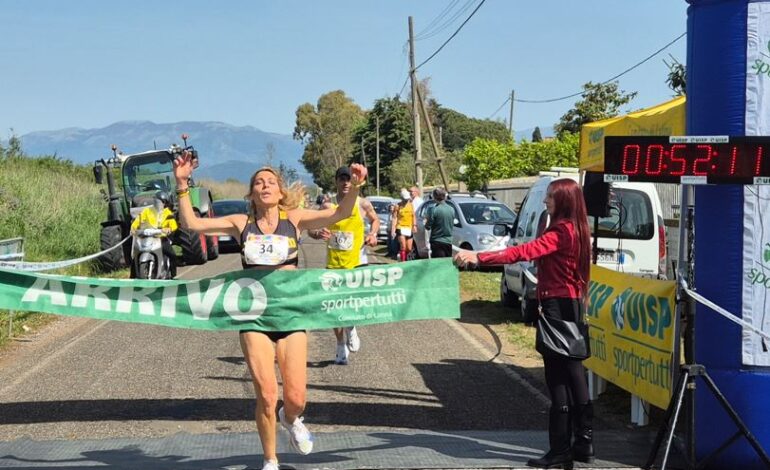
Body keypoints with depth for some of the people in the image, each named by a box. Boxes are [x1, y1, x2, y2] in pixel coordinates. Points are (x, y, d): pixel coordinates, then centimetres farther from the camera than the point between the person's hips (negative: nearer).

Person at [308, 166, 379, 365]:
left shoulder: (362, 204, -1)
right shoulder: (328, 206, -1)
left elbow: (375, 220, 18)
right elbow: (310, 229, 1)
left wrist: (373, 234, -2)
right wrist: (318, 234, -21)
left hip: (357, 262, -1)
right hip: (333, 264, 1)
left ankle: (351, 328, 14)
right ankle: (341, 347, 25)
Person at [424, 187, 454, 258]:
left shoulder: (434, 210, -13)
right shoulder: (451, 210, 4)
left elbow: (428, 227, -9)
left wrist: (426, 221, 12)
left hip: (437, 242, -5)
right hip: (448, 242, 5)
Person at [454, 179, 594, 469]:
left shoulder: (561, 232, -16)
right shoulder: (574, 230, 14)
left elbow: (524, 252, -29)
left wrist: (479, 258, -36)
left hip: (557, 306, -10)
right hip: (571, 304, 10)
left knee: (558, 377, -5)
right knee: (572, 372, 14)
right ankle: (583, 442, 21)